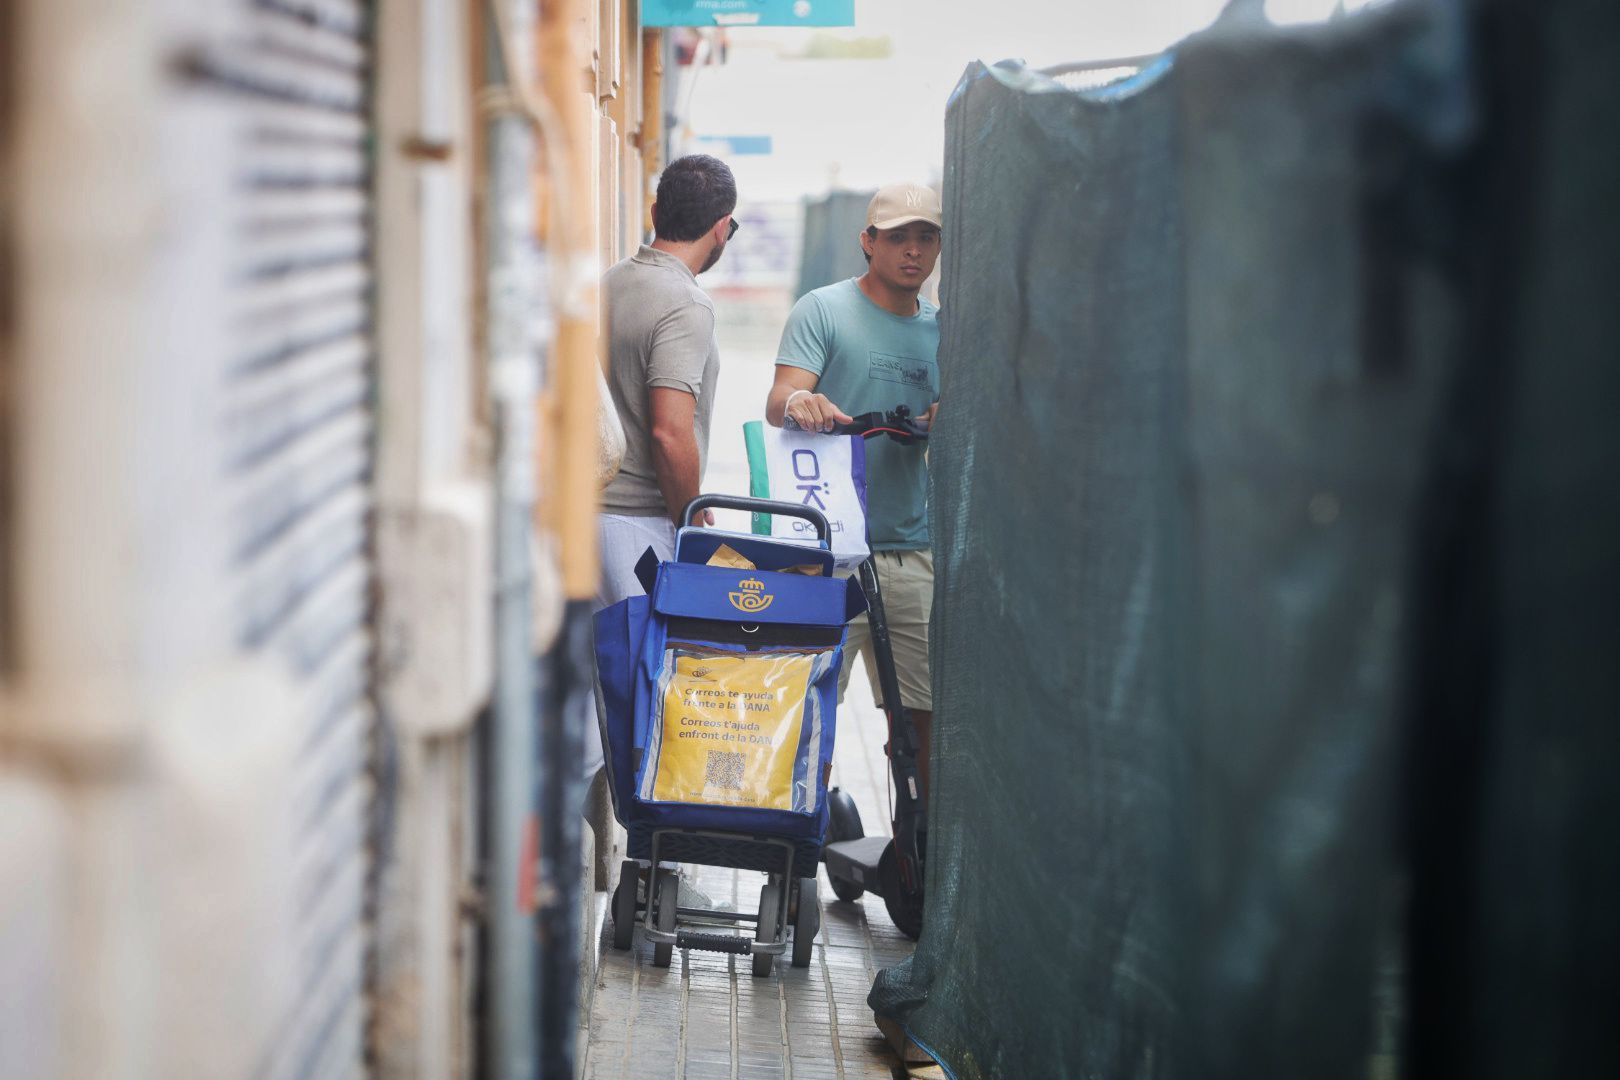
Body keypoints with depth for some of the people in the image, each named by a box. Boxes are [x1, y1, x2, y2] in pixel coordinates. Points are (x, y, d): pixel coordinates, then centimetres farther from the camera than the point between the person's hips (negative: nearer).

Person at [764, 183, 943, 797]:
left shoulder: (941, 329, 16)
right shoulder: (822, 310, 0)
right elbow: (778, 404, -12)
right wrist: (797, 402, -36)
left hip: (913, 550, 5)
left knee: (926, 711, 4)